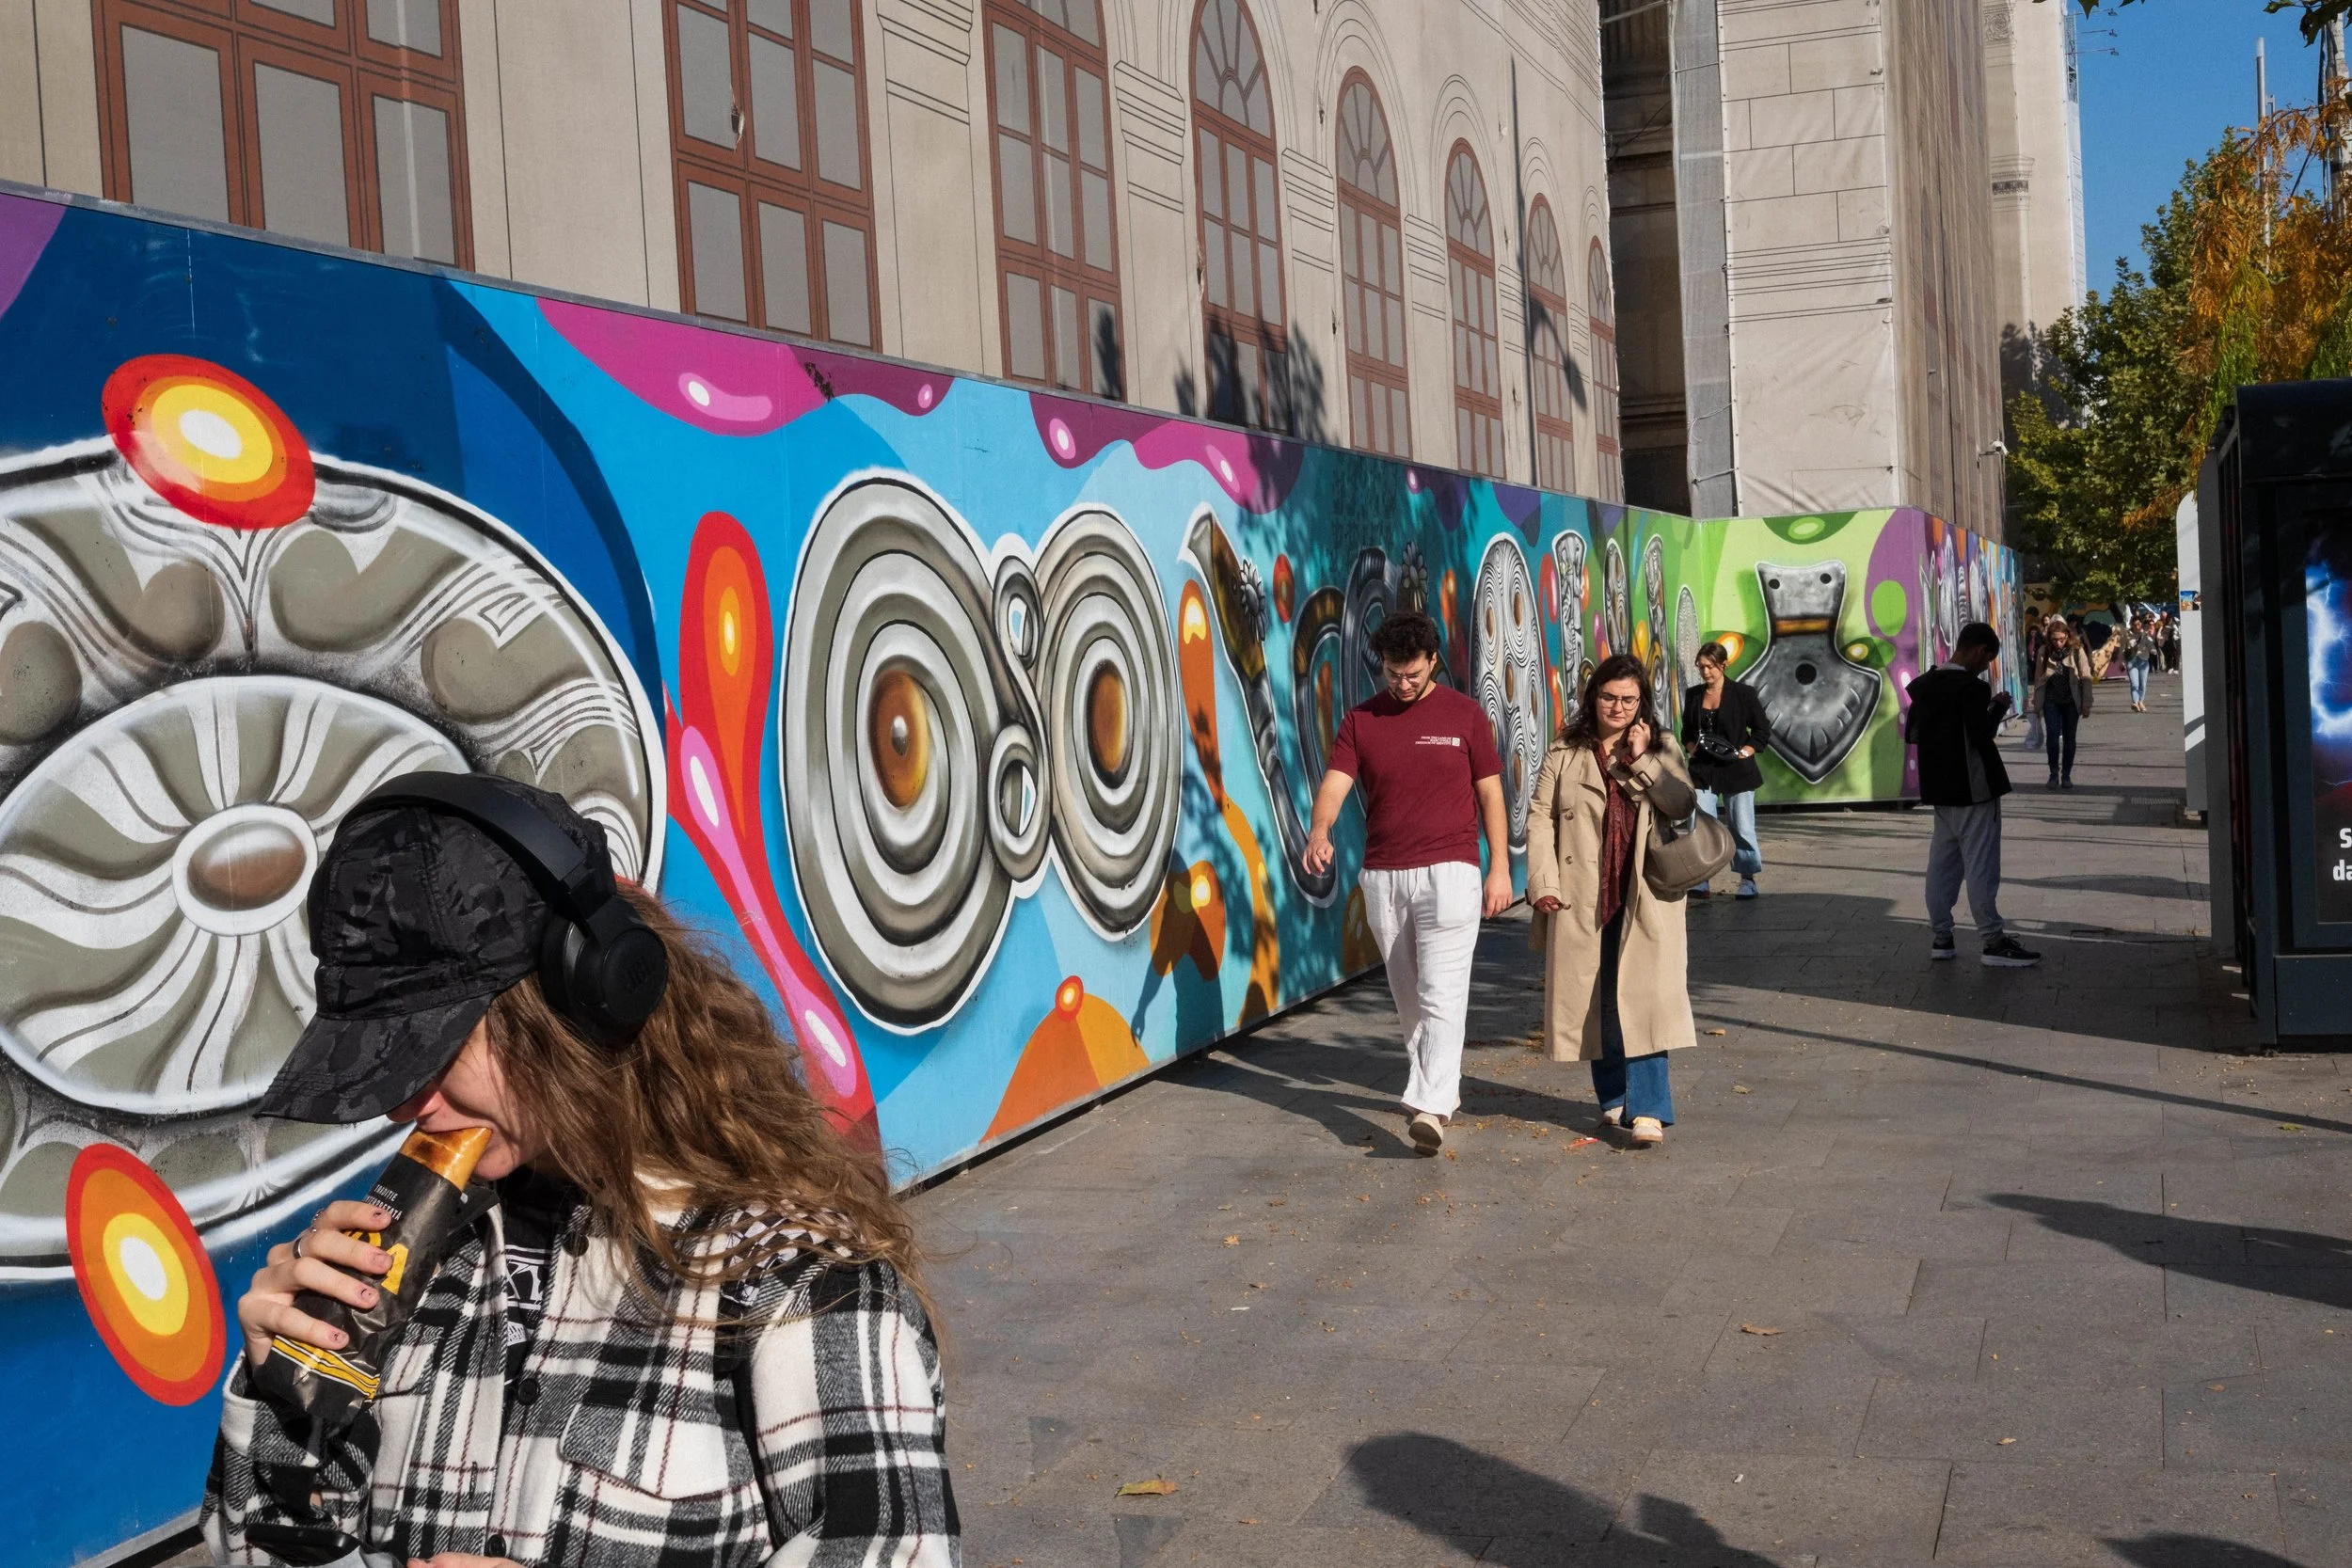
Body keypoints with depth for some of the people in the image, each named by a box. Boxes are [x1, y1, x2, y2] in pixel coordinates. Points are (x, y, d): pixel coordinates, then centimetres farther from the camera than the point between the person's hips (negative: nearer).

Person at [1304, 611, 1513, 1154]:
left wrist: (1500, 869, 0)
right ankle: (1439, 1086, 27)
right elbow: (1335, 783, -6)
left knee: (1441, 995, -13)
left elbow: (1490, 794, 5)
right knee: (1407, 997, 12)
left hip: (1449, 871, -3)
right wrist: (1319, 831, -27)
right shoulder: (1361, 719, 6)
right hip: (1383, 876, 4)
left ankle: (1432, 1108, -20)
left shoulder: (1464, 714, 2)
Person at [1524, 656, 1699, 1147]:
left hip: (1645, 897, -1)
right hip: (1581, 896, 1)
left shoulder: (1662, 749, 9)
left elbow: (1683, 803, -6)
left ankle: (1646, 1108, -12)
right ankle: (1613, 1098, 22)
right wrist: (1543, 883, -6)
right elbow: (1540, 817, 4)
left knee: (1642, 997, -11)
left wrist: (1642, 759, -11)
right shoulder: (1564, 754, 8)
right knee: (1592, 997, 7)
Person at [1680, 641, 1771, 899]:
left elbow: (1763, 730, 1)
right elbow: (1687, 731, 21)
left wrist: (1746, 751, -10)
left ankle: (1748, 880, 15)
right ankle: (1701, 881, -2)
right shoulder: (1694, 695, 9)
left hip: (1736, 769, -3)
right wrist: (1691, 747, 1)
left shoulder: (1743, 693, -3)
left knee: (1741, 827, 2)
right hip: (1702, 770, 3)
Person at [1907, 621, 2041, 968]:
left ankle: (1940, 937, 14)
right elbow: (1981, 735, -22)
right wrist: (1999, 708, -8)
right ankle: (1994, 942, 0)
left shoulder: (1924, 686, 8)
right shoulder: (1972, 688, -17)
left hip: (1940, 788, 8)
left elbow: (1911, 733, 13)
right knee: (1981, 866, -4)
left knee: (1942, 862, 11)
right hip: (1973, 788, -8)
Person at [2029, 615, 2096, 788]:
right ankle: (2054, 774, 1)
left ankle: (2066, 775, 15)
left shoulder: (2077, 650, -7)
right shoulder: (2044, 651, -2)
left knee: (2069, 737, 6)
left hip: (2071, 701, 0)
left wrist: (2086, 704, -8)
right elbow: (2038, 678, 3)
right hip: (2051, 701, 1)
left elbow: (2086, 678, -5)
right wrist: (2036, 704, 3)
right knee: (2052, 734, -10)